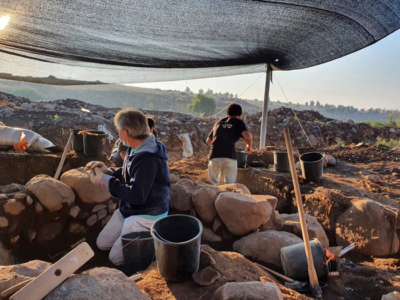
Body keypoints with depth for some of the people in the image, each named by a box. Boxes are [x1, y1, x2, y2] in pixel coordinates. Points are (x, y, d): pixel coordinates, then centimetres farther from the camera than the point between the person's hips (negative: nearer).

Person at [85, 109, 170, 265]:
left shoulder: (148, 158, -31)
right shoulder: (137, 148, 0)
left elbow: (137, 195, -32)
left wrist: (105, 180, -22)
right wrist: (107, 171, -4)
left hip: (147, 215, -10)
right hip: (129, 209, 10)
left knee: (116, 258, -4)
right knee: (102, 243, 17)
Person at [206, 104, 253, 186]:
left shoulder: (218, 122, 24)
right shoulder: (238, 122, 12)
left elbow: (208, 140, 33)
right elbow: (248, 137, -6)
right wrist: (249, 146, 15)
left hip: (214, 157, 3)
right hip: (230, 157, -3)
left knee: (214, 184, 17)